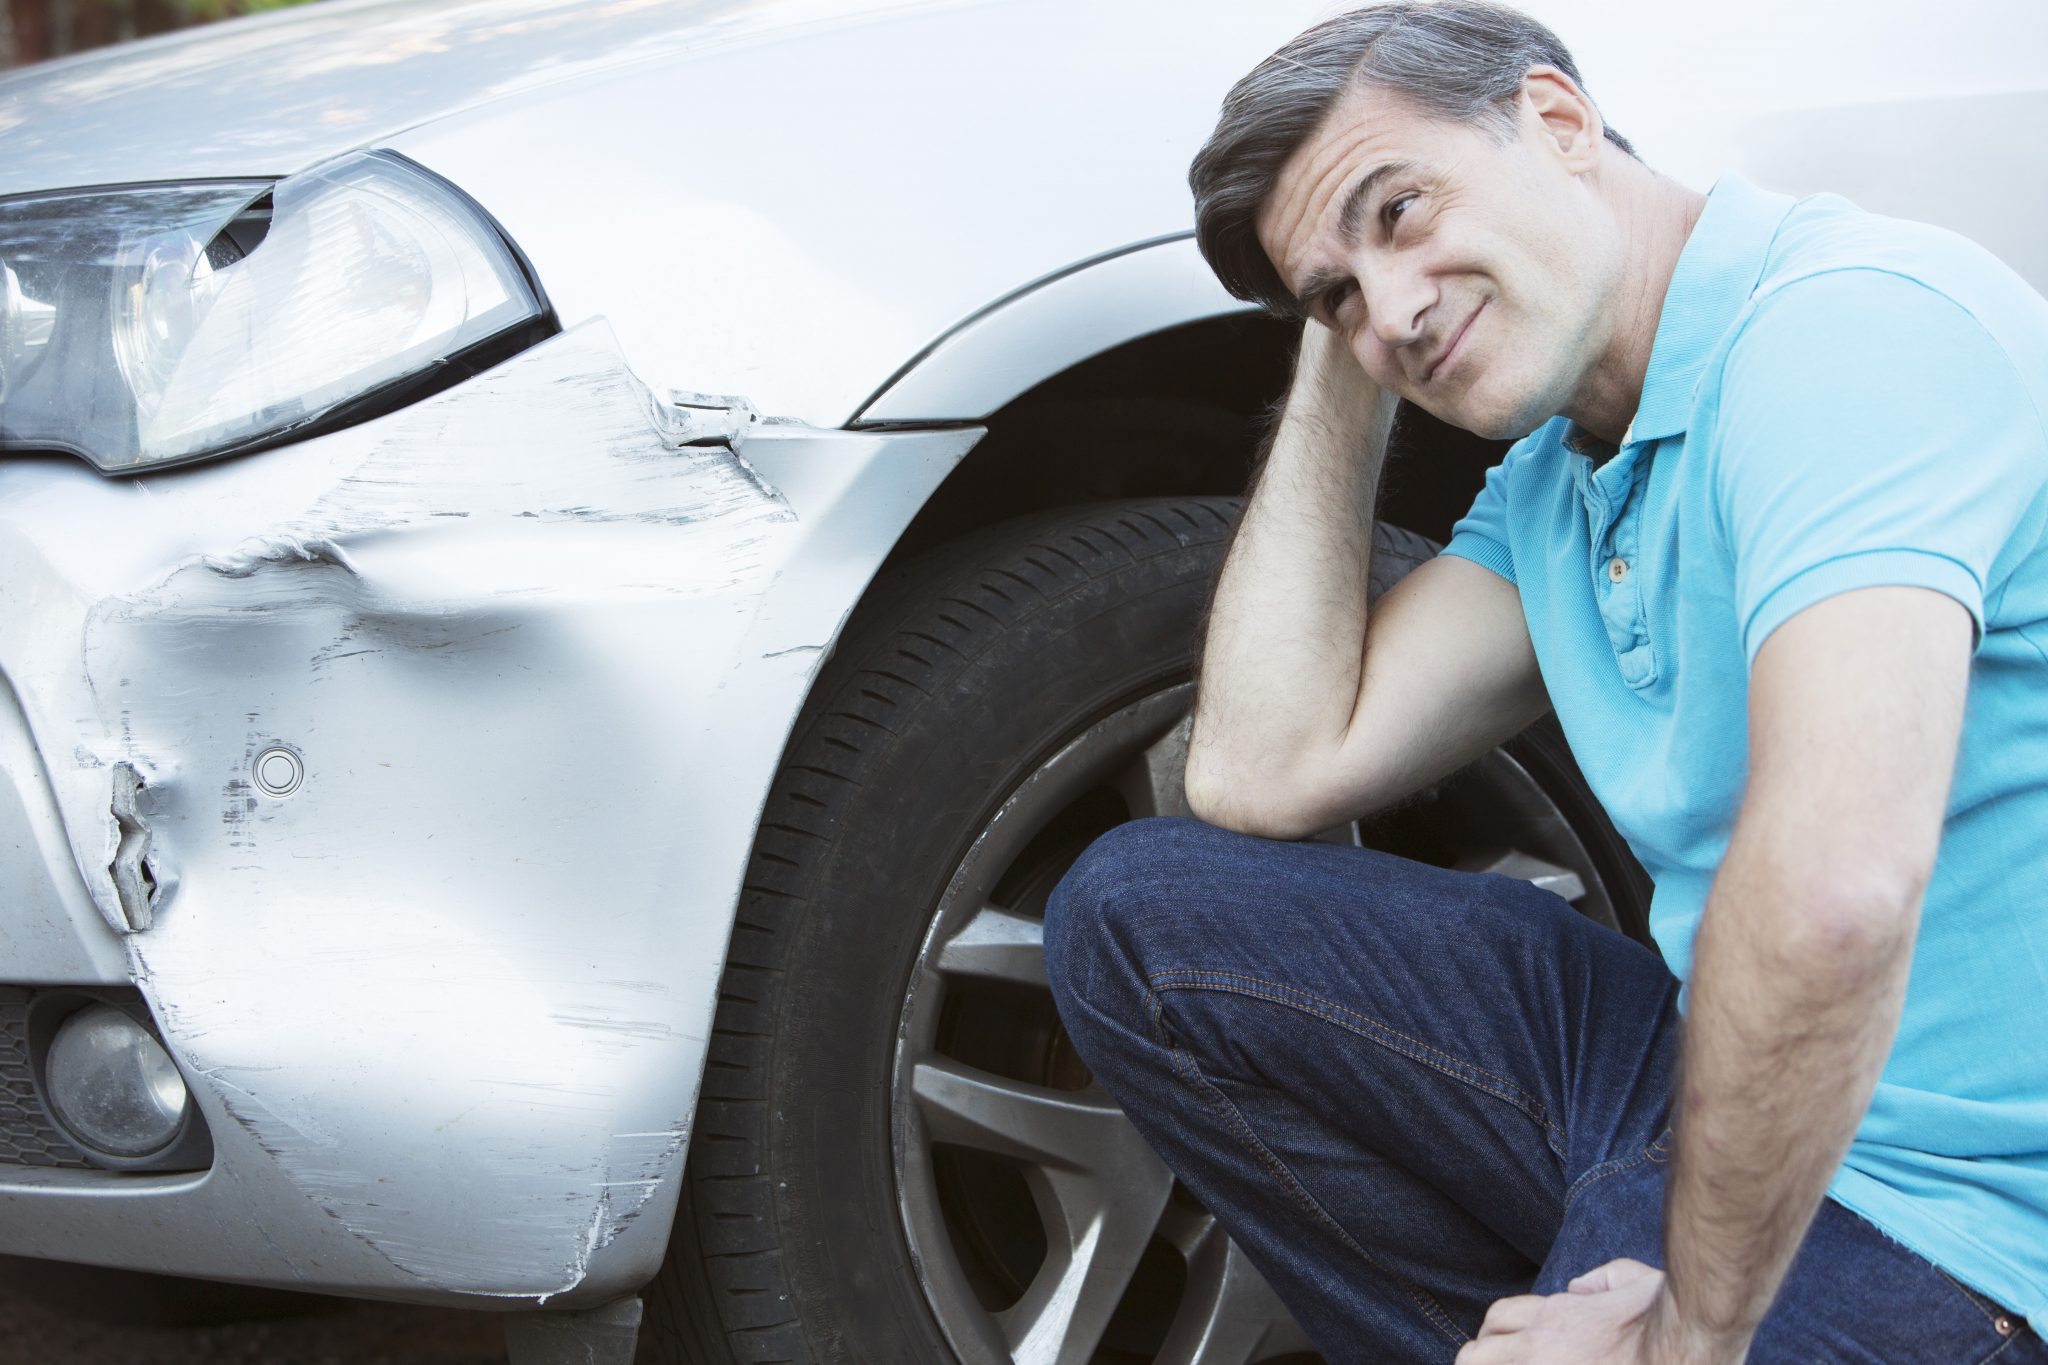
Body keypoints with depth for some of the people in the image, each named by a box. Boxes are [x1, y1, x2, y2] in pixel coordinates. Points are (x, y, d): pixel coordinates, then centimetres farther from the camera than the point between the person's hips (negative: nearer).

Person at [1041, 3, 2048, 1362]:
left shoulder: (1844, 320, -20)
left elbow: (1839, 892, -32)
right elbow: (1265, 776, 5)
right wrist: (1340, 370, 6)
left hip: (1933, 1226, -9)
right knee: (1136, 918, 4)